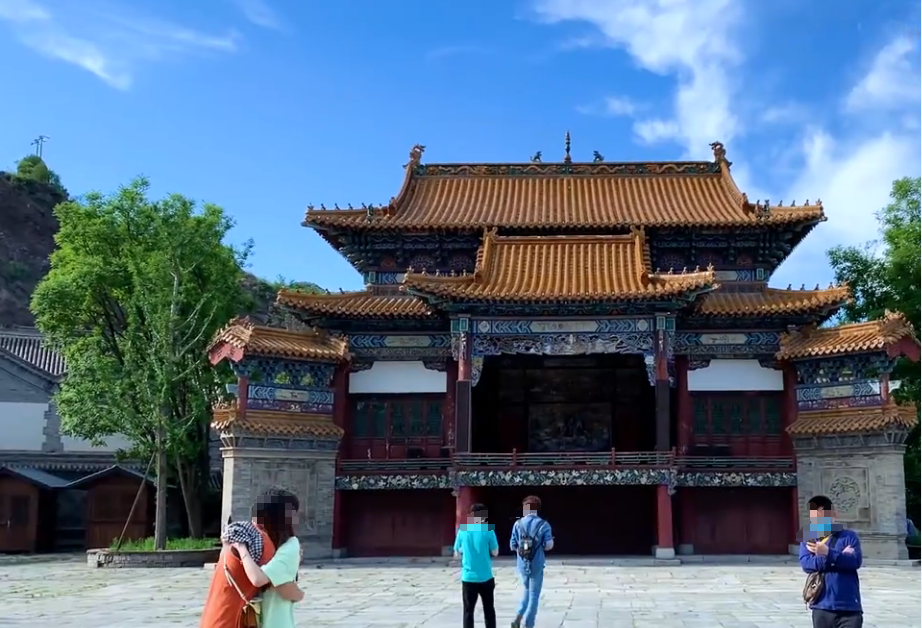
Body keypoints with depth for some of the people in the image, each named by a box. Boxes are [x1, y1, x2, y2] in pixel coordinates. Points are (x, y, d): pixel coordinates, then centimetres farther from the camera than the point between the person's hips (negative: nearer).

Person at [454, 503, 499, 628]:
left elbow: (457, 554, 7)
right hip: (486, 578, -1)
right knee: (489, 610, 14)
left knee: (468, 611, 7)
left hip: (468, 577, 1)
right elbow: (495, 553, 1)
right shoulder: (488, 531, -7)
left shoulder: (462, 531, -2)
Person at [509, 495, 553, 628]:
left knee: (526, 590, 24)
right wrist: (551, 541, 11)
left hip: (522, 564, 3)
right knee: (534, 595, 8)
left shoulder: (518, 524, -3)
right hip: (536, 565, -3)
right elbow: (548, 546, -12)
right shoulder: (544, 525, -7)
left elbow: (513, 546, -1)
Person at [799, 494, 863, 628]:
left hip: (849, 608, -2)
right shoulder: (808, 540, 8)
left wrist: (828, 554, -25)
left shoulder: (849, 536, 3)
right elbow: (806, 563, -9)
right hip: (822, 608, 2)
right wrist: (840, 557, -15)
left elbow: (855, 561, -12)